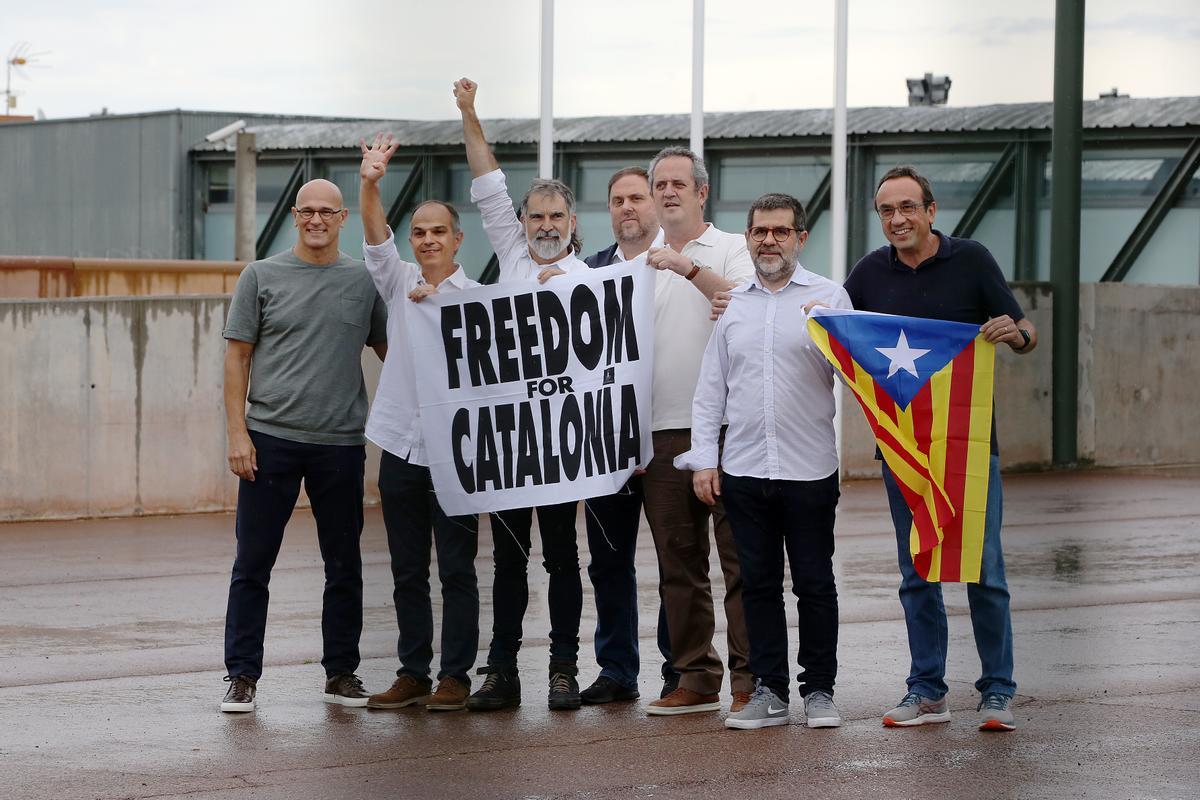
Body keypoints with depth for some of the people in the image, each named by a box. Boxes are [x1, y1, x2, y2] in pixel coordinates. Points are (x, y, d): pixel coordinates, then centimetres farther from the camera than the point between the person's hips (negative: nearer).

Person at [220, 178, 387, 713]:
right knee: (253, 564, 0)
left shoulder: (364, 281, 8)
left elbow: (390, 351, 15)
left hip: (341, 444, 2)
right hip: (271, 438, -2)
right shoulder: (262, 277, 4)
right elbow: (237, 357, 3)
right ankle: (242, 675, 6)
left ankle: (341, 673, 17)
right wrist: (237, 433, -5)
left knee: (344, 567, 7)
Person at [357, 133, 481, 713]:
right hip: (401, 444, 3)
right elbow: (375, 236, -7)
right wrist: (369, 184, -23)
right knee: (407, 572, 8)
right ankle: (412, 673, 14)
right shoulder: (399, 282, 9)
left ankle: (455, 676, 4)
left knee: (456, 570, -1)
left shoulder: (475, 296, 1)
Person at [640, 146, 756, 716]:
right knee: (679, 562, 7)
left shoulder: (732, 250, 4)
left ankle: (749, 681, -6)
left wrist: (689, 268, -21)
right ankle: (695, 679, 12)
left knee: (740, 557, -7)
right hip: (662, 430, 5)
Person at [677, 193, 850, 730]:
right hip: (743, 468, 3)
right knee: (758, 583, 6)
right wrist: (703, 459, 5)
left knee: (815, 584, 2)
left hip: (809, 467, -3)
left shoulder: (828, 296, 3)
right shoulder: (730, 303, 12)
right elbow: (710, 388, 12)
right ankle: (769, 691, 11)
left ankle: (819, 690, 10)